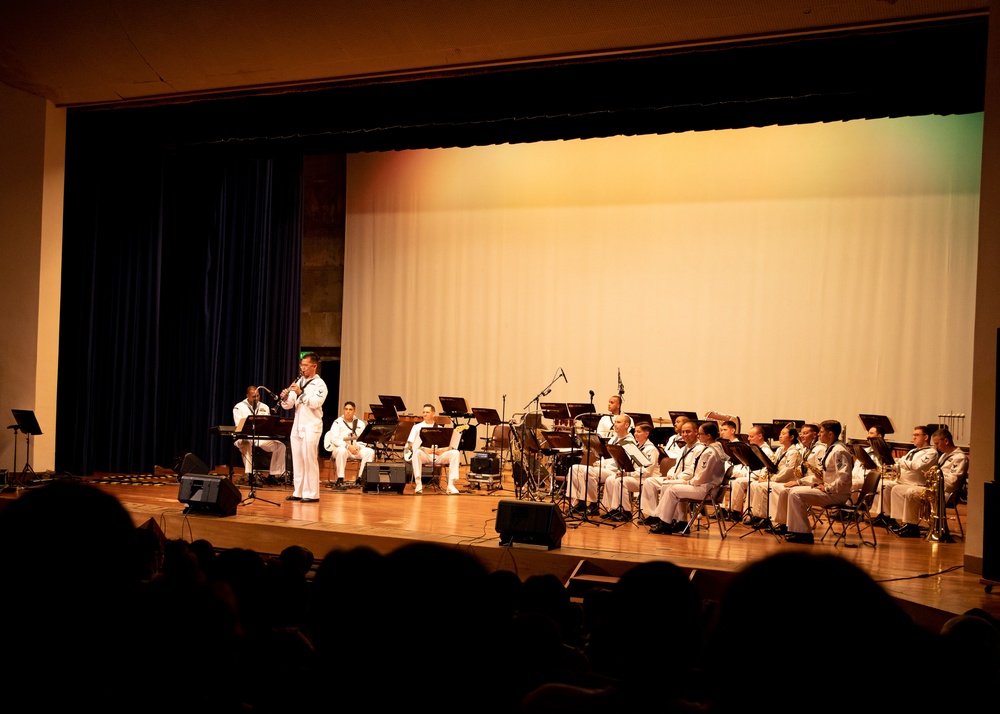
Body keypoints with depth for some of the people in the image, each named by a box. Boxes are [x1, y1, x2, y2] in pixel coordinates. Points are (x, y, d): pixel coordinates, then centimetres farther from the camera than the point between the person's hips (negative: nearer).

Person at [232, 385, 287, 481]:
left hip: (263, 438, 5)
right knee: (247, 444, -40)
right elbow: (239, 426, -9)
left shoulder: (265, 407, 17)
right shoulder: (239, 407, 3)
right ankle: (250, 474, -38)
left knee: (280, 446, -14)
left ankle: (275, 475, -7)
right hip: (246, 438, -5)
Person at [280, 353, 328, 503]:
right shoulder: (298, 383, 14)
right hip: (297, 426, 7)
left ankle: (312, 494, -3)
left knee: (310, 460, -7)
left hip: (311, 426, -7)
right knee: (297, 460, 8)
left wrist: (301, 393, -23)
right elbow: (288, 405, 10)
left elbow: (315, 403, -19)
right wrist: (286, 398, -10)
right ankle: (298, 492, 13)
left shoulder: (320, 384, -4)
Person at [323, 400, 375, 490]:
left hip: (356, 449, 4)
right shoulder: (338, 422, -2)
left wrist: (358, 446, -20)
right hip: (340, 448, -4)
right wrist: (348, 446, -26)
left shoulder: (360, 423, 10)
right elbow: (334, 439, -14)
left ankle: (361, 478, -19)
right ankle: (340, 481, -33)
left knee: (370, 451, -23)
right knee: (342, 451, -39)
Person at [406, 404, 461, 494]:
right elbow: (410, 444, -2)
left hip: (439, 455, 2)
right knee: (417, 452, -36)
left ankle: (451, 485, -26)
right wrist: (424, 449, -17)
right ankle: (418, 484, -33)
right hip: (424, 456, -2)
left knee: (455, 453, -23)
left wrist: (442, 450, -13)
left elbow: (449, 445, 10)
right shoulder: (417, 427, 11)